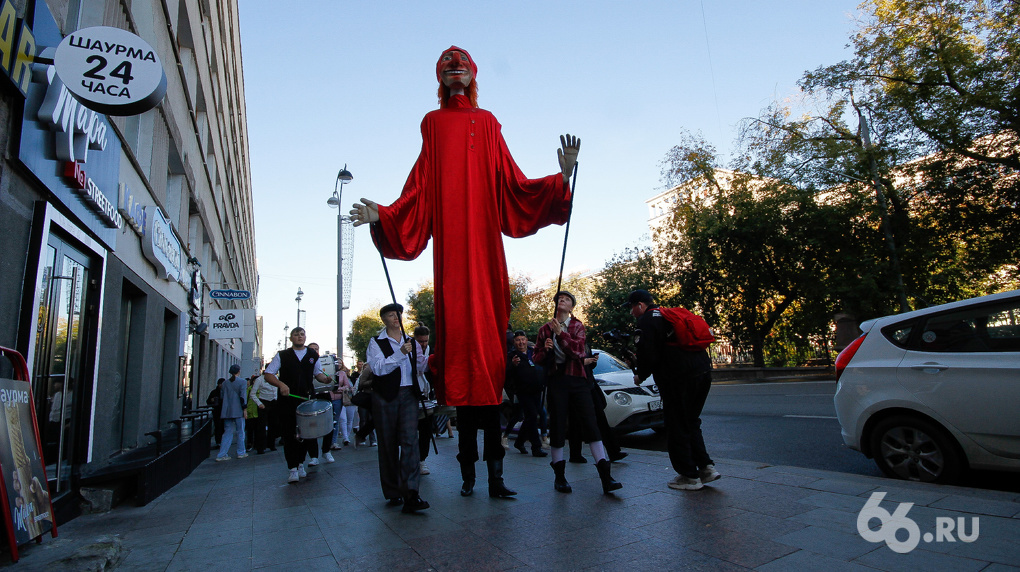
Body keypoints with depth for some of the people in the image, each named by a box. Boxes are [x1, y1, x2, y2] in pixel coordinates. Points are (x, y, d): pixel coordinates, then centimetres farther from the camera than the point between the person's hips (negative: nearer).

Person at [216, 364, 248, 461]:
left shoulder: (225, 383, 9)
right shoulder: (242, 382, -6)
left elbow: (222, 396, 12)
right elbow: (243, 396, -12)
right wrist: (244, 409, -9)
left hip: (227, 411, 4)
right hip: (238, 411, -4)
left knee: (228, 432, 8)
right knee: (240, 432, 7)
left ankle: (222, 455, 3)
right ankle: (241, 453, 13)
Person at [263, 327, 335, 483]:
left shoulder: (313, 355, 12)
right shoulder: (282, 355, 5)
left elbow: (318, 373, 18)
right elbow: (268, 375, 2)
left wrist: (326, 378, -5)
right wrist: (281, 384, -17)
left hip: (307, 399, 2)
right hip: (287, 400, -2)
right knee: (290, 434, -2)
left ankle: (300, 464, 23)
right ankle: (293, 469, 4)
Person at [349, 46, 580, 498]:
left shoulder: (487, 122, 20)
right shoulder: (433, 122, 19)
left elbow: (511, 184, 11)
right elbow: (420, 190, 11)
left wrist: (562, 176, 0)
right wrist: (382, 216, -1)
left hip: (484, 240, 1)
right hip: (450, 243, 0)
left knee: (487, 328, -6)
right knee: (457, 322, -6)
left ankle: (493, 464, -1)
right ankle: (468, 466, 3)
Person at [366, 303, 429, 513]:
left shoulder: (411, 342, 16)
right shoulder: (376, 343, 3)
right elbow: (378, 368, -13)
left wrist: (429, 359, 3)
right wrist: (400, 353, -20)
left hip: (408, 395, 2)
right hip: (385, 397, -2)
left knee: (410, 440, -11)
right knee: (388, 445, 5)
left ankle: (410, 494, -14)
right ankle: (393, 493, 18)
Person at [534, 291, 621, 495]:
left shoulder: (577, 326, 8)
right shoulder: (545, 329, 11)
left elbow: (578, 351, -8)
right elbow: (537, 358, 14)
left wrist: (560, 333, -16)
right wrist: (545, 349, -7)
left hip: (577, 379, 0)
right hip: (556, 380, 1)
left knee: (590, 424, -7)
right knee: (557, 426, 2)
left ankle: (605, 477, -6)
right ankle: (559, 476, 15)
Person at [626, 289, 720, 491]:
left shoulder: (646, 320, -6)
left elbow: (648, 355, -13)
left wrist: (640, 375, 3)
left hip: (678, 379, -9)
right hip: (703, 373, 9)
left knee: (677, 428, 4)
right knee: (690, 423, 20)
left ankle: (689, 476, 10)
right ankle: (706, 467, 18)